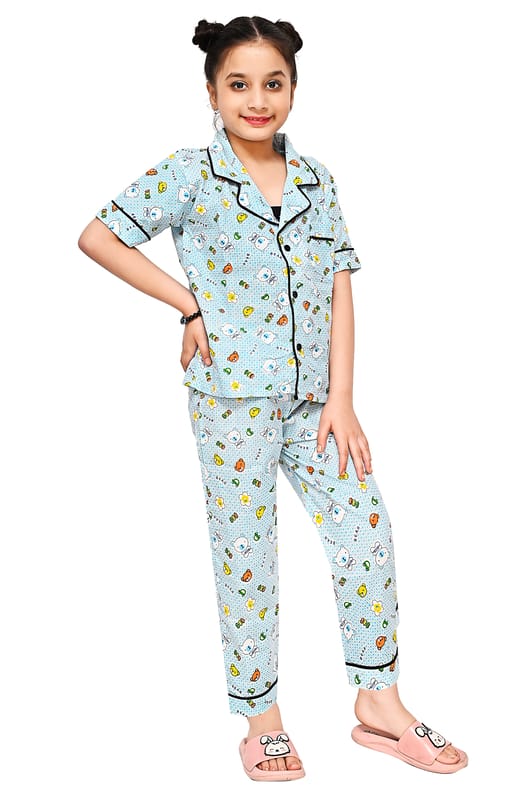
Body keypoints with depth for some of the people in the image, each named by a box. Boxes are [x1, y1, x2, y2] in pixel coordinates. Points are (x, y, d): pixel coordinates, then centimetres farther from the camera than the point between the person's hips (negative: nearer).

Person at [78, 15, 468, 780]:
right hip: (232, 395, -4)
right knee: (247, 555, 4)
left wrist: (340, 397, -4)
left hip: (311, 396, 4)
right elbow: (97, 237, -4)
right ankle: (262, 718, 22)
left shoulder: (315, 179, 7)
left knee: (365, 528, 1)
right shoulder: (189, 175, -4)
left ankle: (379, 703, 18)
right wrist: (190, 304, -8)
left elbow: (341, 288, 4)